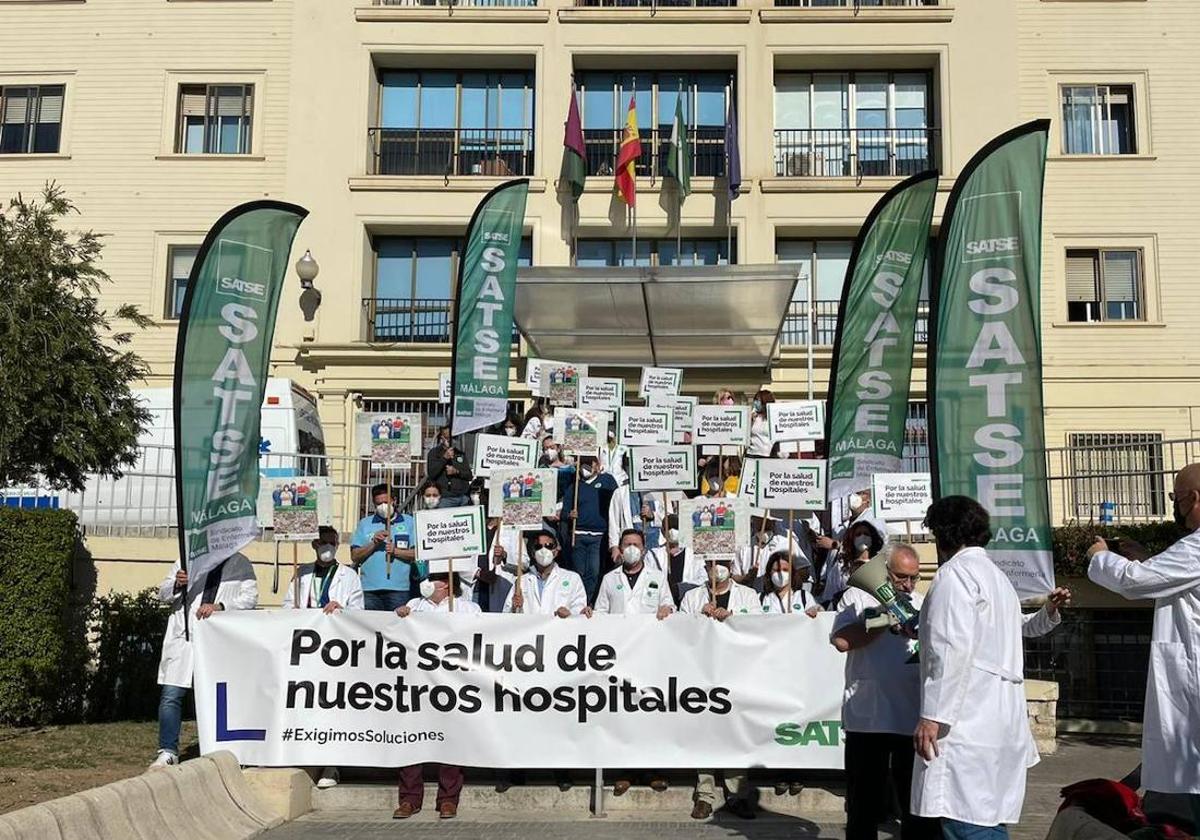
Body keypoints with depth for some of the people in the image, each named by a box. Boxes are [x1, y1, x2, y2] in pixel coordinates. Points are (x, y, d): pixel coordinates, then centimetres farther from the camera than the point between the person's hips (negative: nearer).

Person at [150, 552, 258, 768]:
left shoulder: (240, 565, 10)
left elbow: (250, 597, -1)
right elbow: (163, 594, 14)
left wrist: (219, 606, -17)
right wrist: (177, 584, -10)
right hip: (183, 637, 1)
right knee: (171, 695, -6)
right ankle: (168, 752, 5)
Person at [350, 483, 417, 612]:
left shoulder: (409, 522, 10)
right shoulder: (364, 523, 14)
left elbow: (417, 554, 1)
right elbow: (355, 556, 8)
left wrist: (396, 551, -11)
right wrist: (373, 544, -5)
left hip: (399, 588, -1)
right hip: (369, 589, 1)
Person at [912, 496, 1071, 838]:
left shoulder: (954, 573, -8)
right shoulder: (997, 575, 21)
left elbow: (951, 650, -19)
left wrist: (932, 716, -20)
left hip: (966, 723, -10)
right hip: (999, 718, 10)